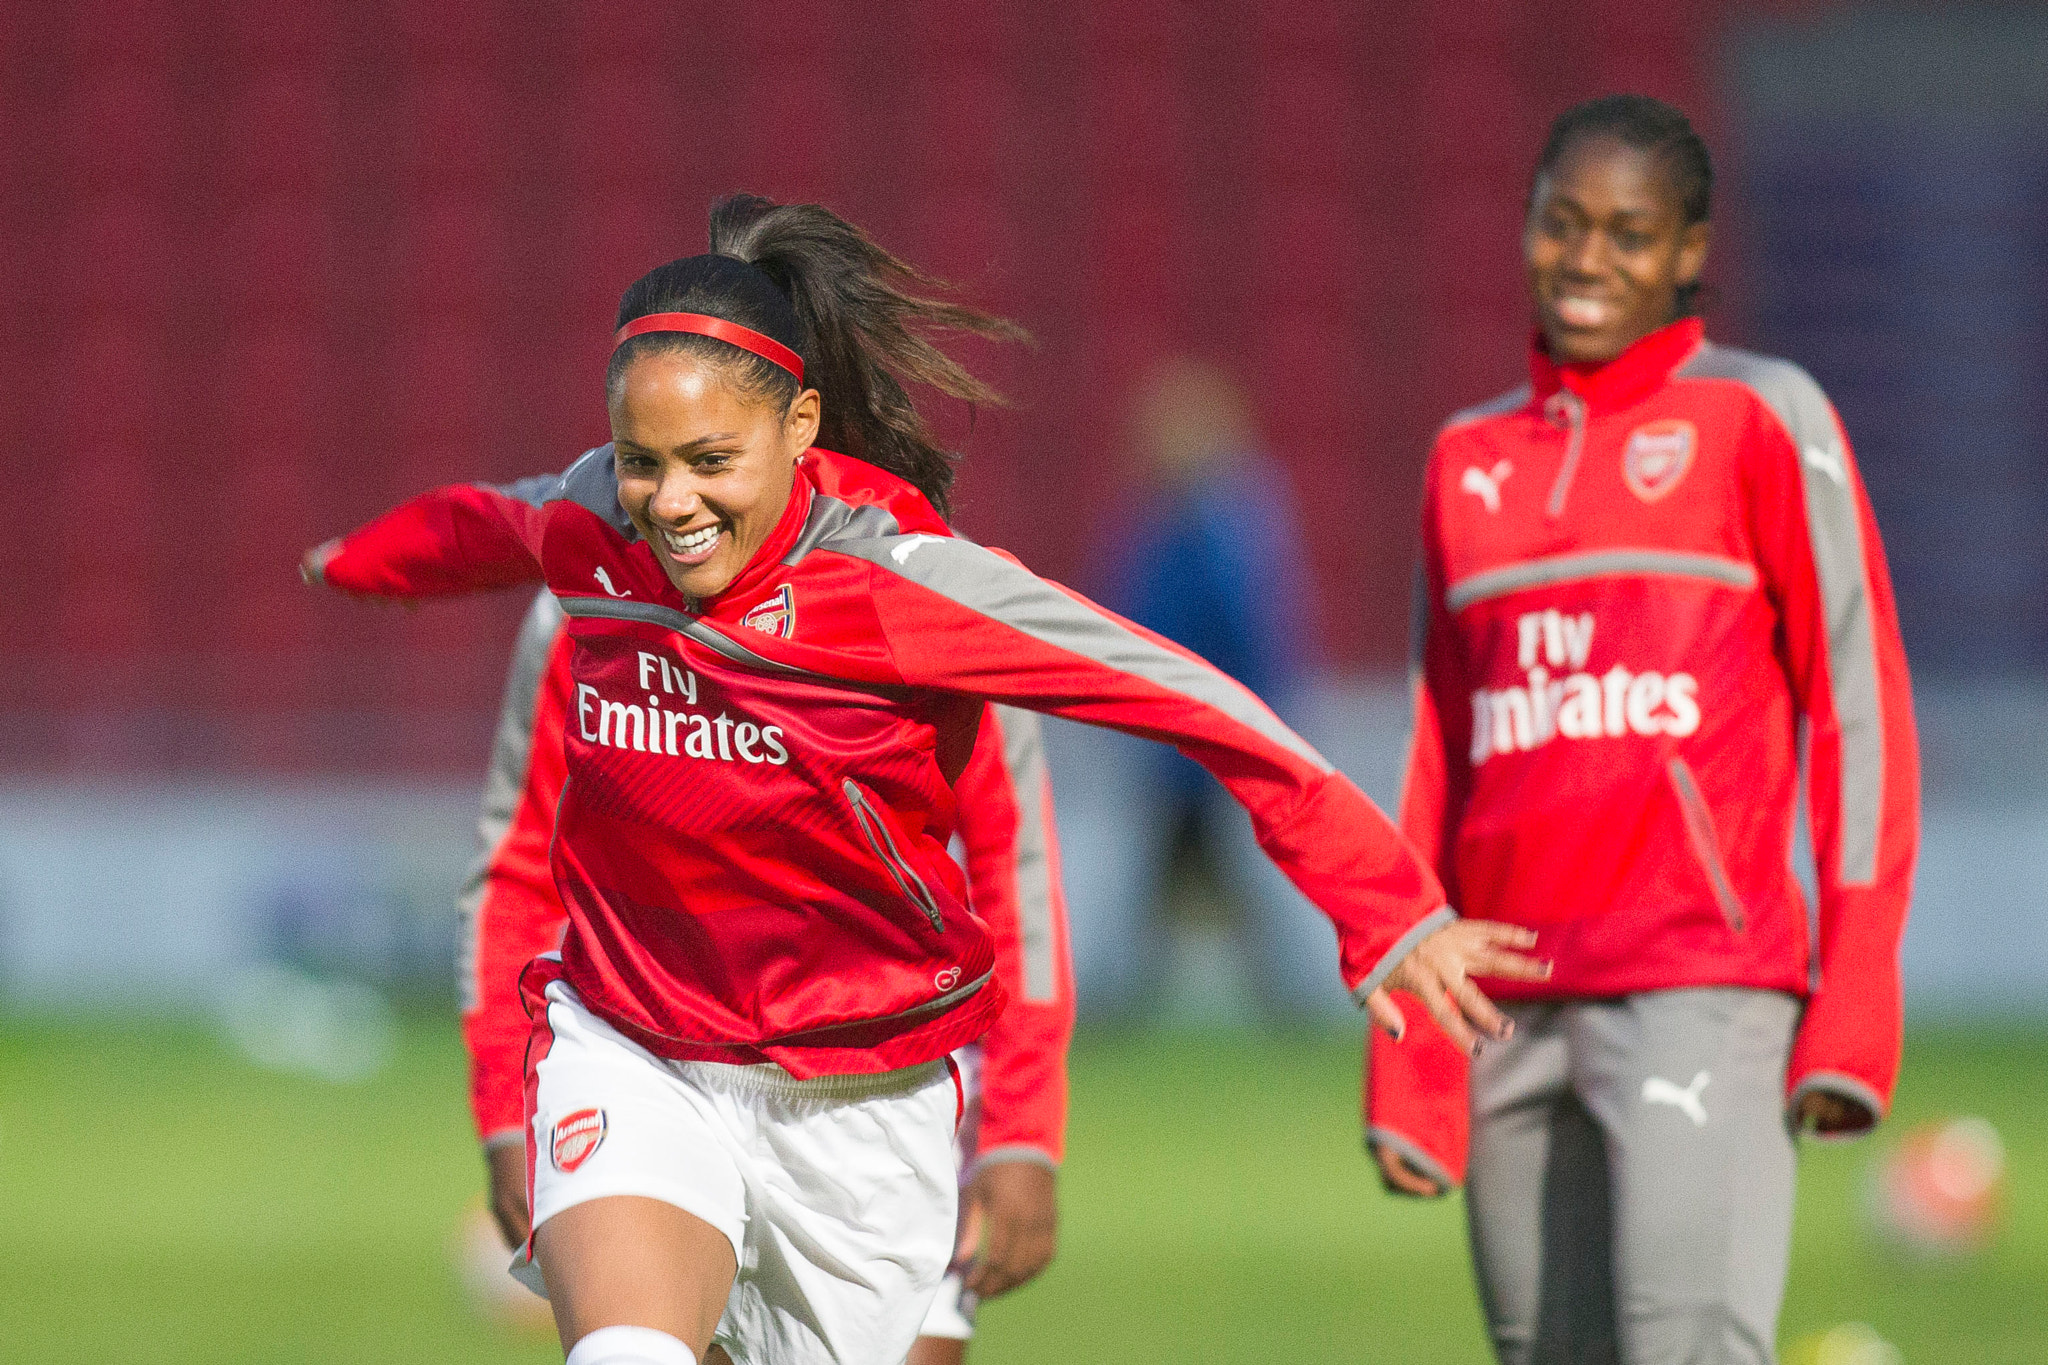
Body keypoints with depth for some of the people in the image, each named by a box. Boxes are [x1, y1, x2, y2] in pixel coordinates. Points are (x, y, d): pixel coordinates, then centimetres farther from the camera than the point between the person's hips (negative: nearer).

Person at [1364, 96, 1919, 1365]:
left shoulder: (1760, 419, 4)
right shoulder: (1470, 460, 18)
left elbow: (1860, 697, 0)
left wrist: (1853, 1011, -9)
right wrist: (1407, 1067, 14)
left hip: (1700, 980, -5)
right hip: (1513, 1009, 5)